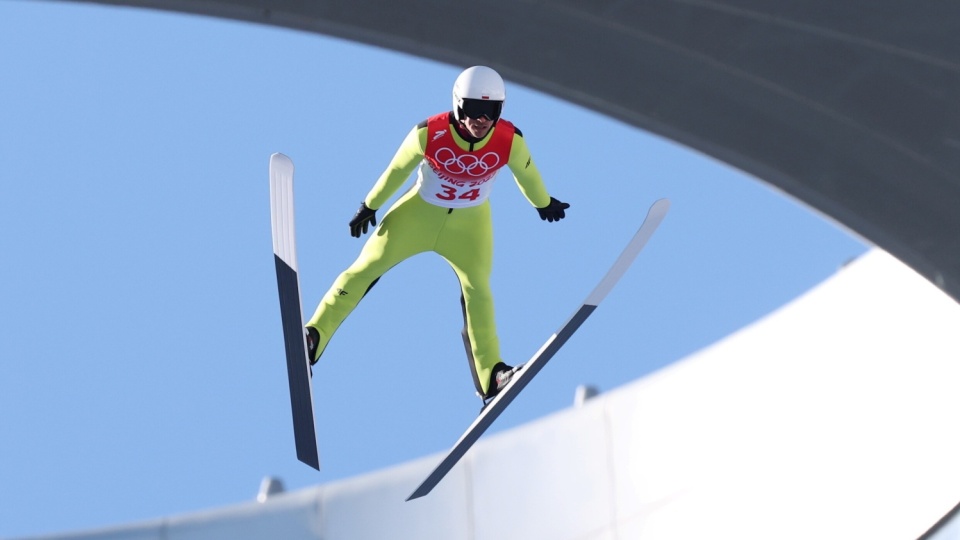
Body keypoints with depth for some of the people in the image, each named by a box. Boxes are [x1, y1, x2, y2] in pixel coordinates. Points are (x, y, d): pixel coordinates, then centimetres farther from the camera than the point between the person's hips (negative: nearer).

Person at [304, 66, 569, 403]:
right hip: (421, 211, -1)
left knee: (477, 289, -8)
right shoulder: (429, 134, -28)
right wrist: (370, 207, 2)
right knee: (366, 268, -5)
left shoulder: (510, 142, -24)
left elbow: (526, 174, -1)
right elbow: (398, 170, -10)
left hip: (471, 223, 1)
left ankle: (491, 377, -3)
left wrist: (543, 203, 17)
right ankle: (312, 338, 0)